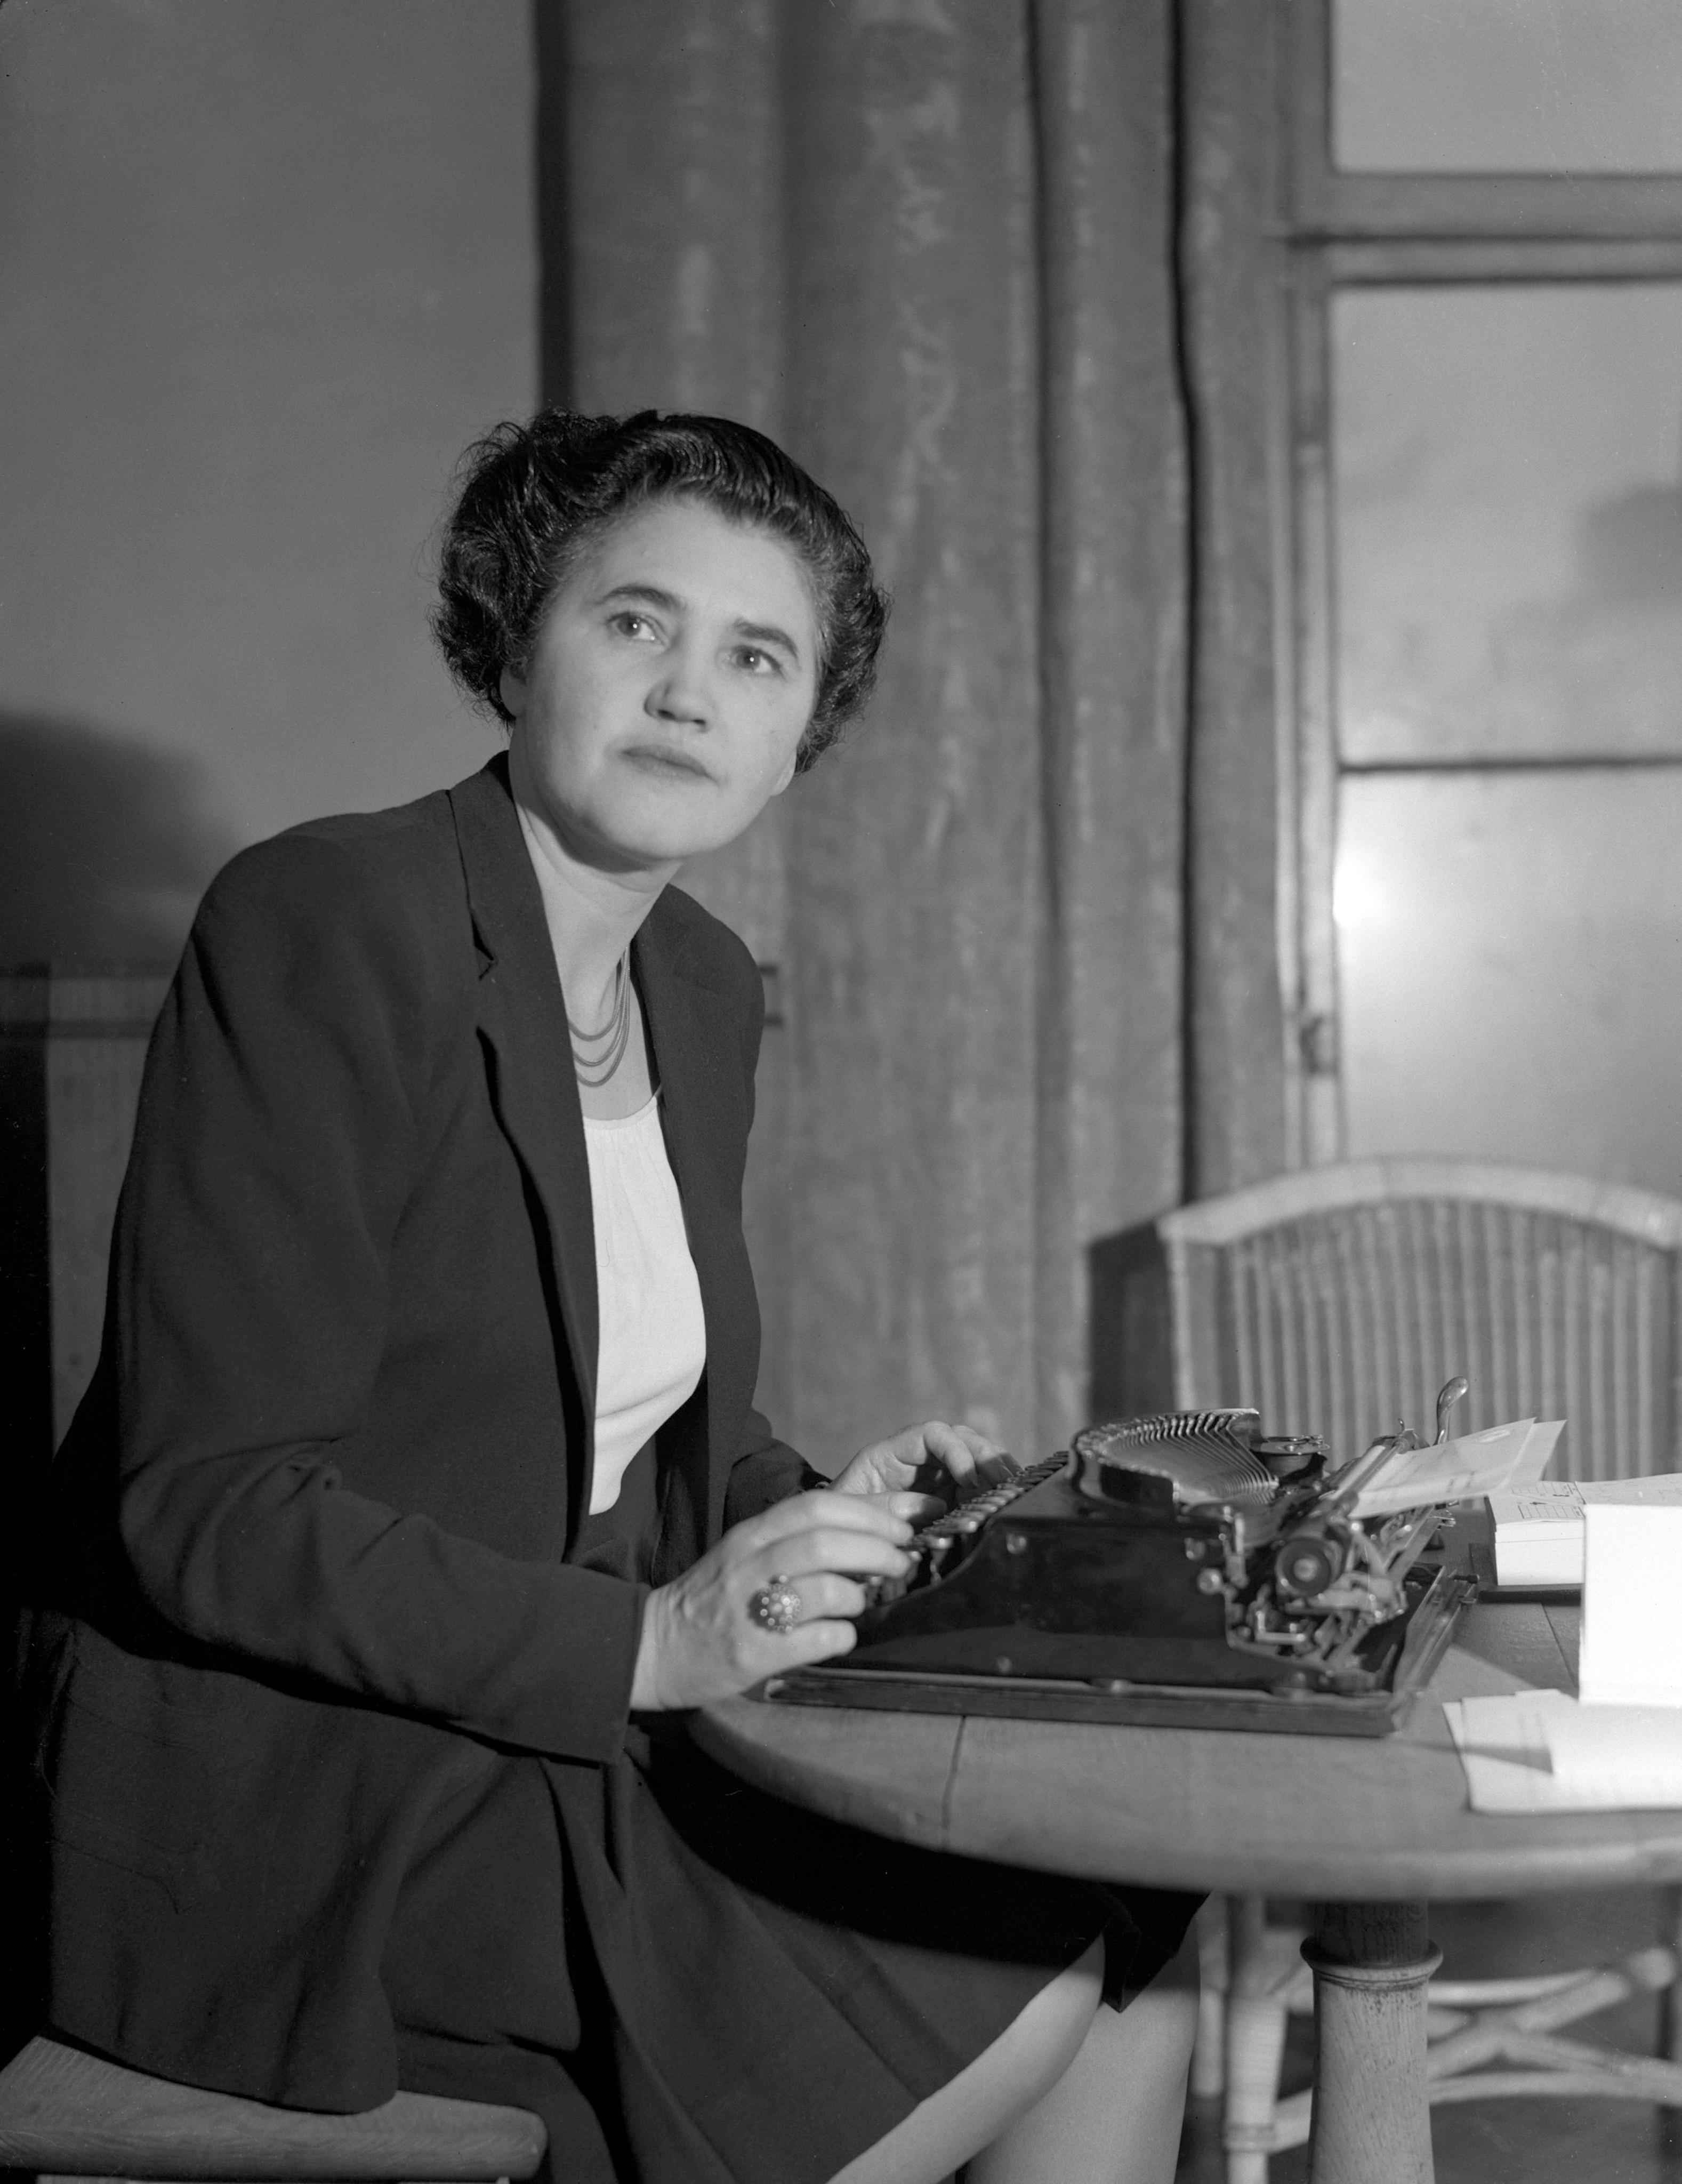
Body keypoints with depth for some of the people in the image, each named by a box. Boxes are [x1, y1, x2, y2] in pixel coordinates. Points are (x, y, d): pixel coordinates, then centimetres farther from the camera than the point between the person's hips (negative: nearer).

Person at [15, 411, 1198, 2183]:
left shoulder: (705, 986, 9)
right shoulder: (320, 924, -16)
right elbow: (209, 1508, -20)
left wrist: (816, 1519, -1)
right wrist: (647, 1641, -26)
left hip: (581, 1724, 8)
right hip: (282, 1780, -8)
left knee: (1139, 1930, -5)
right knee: (1029, 1985, -12)